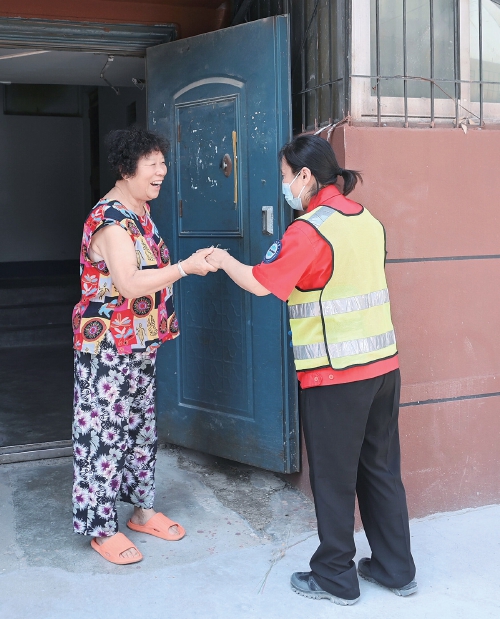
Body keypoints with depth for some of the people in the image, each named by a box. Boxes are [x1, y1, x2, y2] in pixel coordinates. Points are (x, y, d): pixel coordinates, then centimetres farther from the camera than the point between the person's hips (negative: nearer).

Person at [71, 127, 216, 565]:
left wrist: (192, 264, 10)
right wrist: (187, 268, -26)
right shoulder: (110, 219, -19)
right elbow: (130, 284, -27)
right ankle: (100, 528, 13)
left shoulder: (141, 211, 11)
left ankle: (142, 509, 32)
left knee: (141, 426, 17)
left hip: (141, 343, 10)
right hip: (108, 346, -10)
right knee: (104, 431, 0)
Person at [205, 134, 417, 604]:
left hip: (335, 373, -7)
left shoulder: (309, 229, -14)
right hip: (383, 364, 8)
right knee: (381, 469, 17)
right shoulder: (367, 220, 9)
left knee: (334, 478, 6)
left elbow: (261, 284, -13)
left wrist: (223, 261, 4)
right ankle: (396, 569, 28)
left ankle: (335, 578, 20)